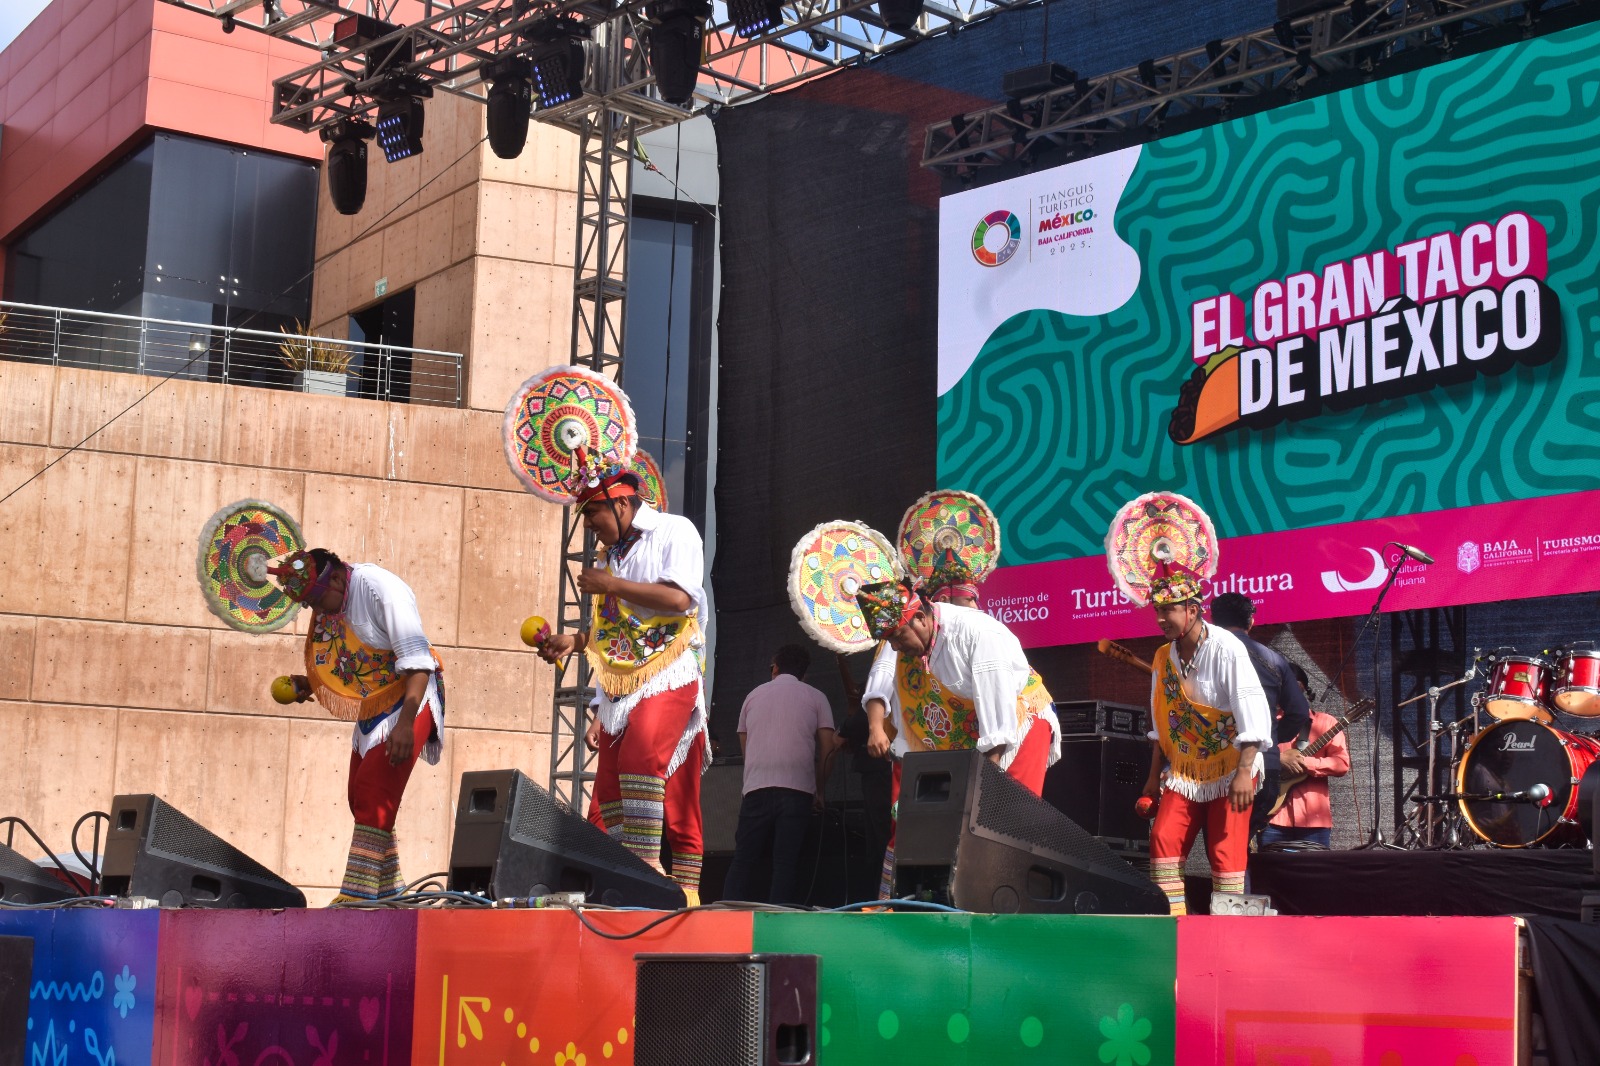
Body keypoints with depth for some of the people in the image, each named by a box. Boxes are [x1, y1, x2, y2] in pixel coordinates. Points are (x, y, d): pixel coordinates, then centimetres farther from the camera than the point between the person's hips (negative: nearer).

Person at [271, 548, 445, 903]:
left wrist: (406, 723, -31)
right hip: (371, 709, 9)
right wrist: (310, 684, -2)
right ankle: (389, 891, 22)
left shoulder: (380, 588, -21)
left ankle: (356, 896, -17)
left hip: (408, 702, -9)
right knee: (362, 800, 10)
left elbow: (417, 661, -25)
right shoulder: (328, 605, 3)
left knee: (373, 794, -16)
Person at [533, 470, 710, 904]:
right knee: (610, 784, 0)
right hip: (622, 687, 8)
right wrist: (575, 641, 11)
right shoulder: (612, 552, 21)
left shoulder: (673, 531, 0)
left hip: (669, 676, -8)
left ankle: (648, 862, -28)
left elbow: (679, 598, -16)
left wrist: (611, 585, -10)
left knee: (639, 757, -29)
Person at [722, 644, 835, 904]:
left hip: (756, 787, 2)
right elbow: (827, 748, 5)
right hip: (797, 788, -2)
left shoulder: (754, 695, 19)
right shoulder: (815, 697, 12)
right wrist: (819, 791, 14)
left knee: (743, 861, 3)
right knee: (786, 863, -2)